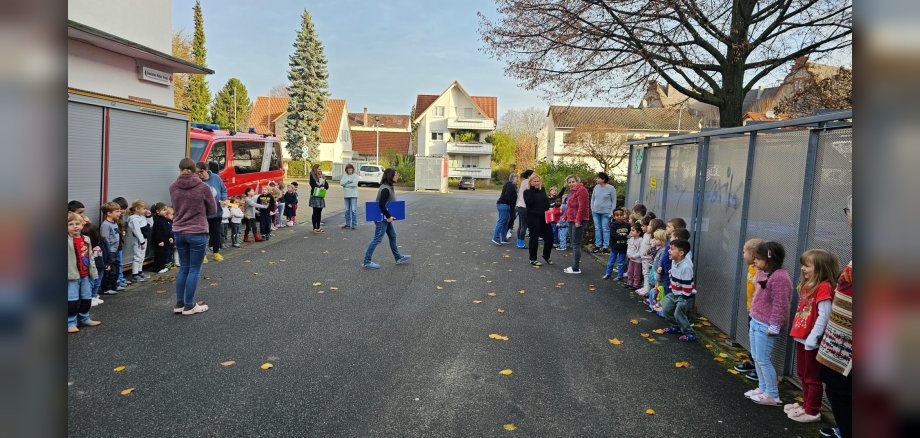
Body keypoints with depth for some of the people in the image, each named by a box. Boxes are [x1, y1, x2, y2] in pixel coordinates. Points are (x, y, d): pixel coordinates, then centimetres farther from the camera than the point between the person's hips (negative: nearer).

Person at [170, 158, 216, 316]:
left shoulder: (173, 187, 1)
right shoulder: (203, 187, -10)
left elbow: (176, 207, 14)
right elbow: (213, 211, 0)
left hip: (179, 232, 5)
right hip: (197, 233, -5)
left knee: (183, 268, 16)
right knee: (194, 270, 4)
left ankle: (179, 304, 19)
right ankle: (189, 306, 9)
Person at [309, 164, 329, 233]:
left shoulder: (322, 177, 18)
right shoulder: (312, 176, -3)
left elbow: (326, 185, 9)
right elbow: (313, 185, -15)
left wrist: (323, 187, -9)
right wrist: (320, 188, -13)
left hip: (321, 196, 7)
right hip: (315, 196, -6)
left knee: (319, 212, 8)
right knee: (315, 212, -4)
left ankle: (318, 227, 14)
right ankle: (315, 228, 2)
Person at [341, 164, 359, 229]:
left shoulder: (355, 176, -1)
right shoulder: (344, 176, 9)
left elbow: (355, 184, -14)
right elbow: (341, 183, -5)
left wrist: (345, 185, -8)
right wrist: (349, 180, -14)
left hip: (353, 195, -4)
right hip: (346, 195, 4)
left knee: (353, 210, -8)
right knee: (347, 210, 9)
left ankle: (354, 224, -4)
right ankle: (347, 223, 17)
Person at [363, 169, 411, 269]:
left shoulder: (389, 187, 9)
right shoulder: (385, 189, -22)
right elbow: (381, 205, -26)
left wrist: (389, 216, 13)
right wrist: (388, 216, -20)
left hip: (386, 218, 10)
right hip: (382, 218, -10)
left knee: (392, 236, 18)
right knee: (377, 239, -4)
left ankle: (398, 258, 30)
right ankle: (367, 261, 5)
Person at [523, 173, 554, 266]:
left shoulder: (542, 190, 12)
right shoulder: (527, 192, -4)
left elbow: (547, 202, 16)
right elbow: (528, 202, -20)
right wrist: (533, 191, -19)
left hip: (544, 218, 5)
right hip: (533, 218, -5)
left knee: (549, 236, 6)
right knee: (534, 238, 1)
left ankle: (546, 256, 27)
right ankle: (533, 259, 14)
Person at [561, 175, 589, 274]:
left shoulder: (581, 190, -13)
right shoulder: (572, 191, 17)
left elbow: (582, 207, -21)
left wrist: (578, 220, -23)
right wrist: (565, 216, 13)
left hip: (578, 221, -10)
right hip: (571, 220, 10)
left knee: (576, 244, -8)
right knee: (574, 244, 14)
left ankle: (576, 268, -4)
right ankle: (575, 265, 22)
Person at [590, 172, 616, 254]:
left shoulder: (611, 188, -7)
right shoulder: (596, 187, 5)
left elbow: (614, 201, -3)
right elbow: (592, 198, 15)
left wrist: (612, 212, -9)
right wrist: (592, 208, 7)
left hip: (605, 212, -5)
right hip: (596, 212, 5)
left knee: (605, 229, -2)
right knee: (597, 229, 9)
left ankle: (606, 247, 4)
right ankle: (598, 245, 16)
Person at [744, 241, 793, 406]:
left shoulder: (779, 278, -21)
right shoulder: (763, 273, 9)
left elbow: (780, 305, -21)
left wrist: (774, 326, -19)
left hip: (765, 326, -10)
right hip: (755, 322, 10)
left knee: (763, 360, -2)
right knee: (756, 358, 17)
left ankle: (772, 395, 10)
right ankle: (762, 388, 31)